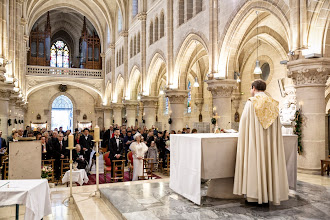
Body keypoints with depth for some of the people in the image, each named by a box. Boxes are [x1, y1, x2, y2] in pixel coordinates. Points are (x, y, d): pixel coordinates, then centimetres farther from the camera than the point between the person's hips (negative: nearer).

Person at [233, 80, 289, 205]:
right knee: (269, 164, 10)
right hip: (270, 142, 4)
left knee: (254, 165, 1)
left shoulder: (251, 103, -6)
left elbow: (244, 124, -7)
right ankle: (271, 193, 16)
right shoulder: (273, 104, 7)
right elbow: (276, 128, 9)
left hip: (254, 140, -4)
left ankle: (254, 194, 4)